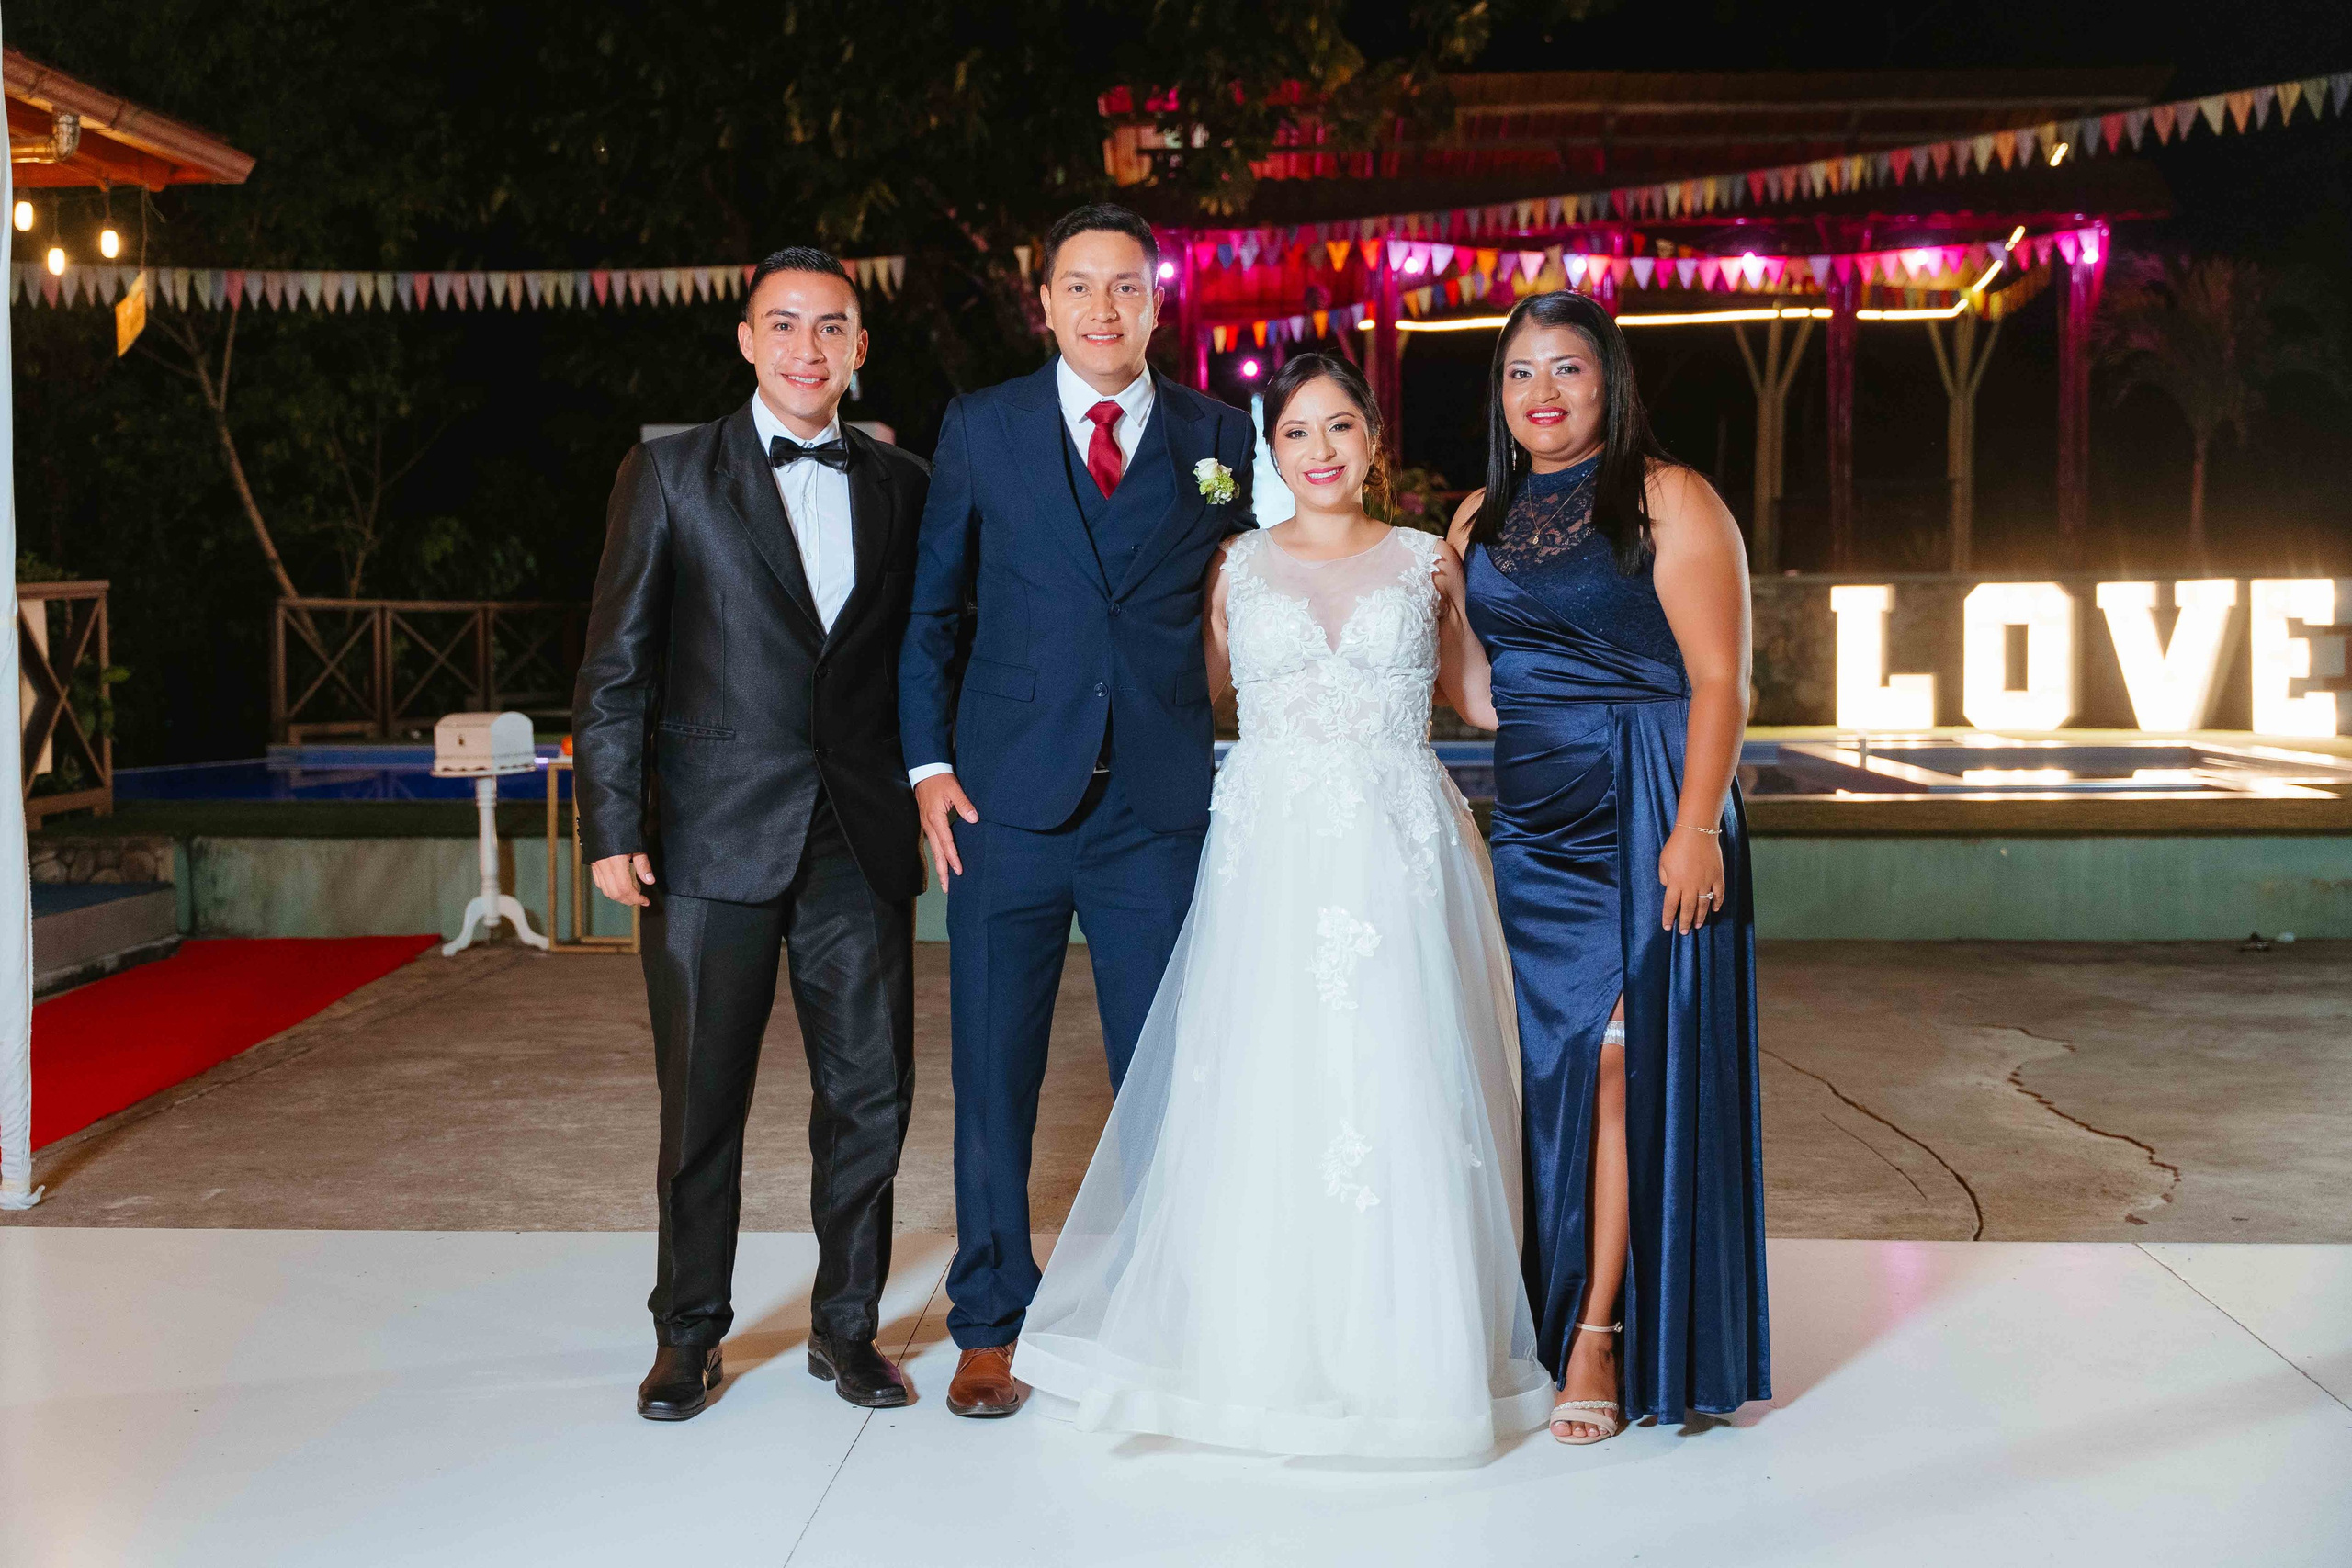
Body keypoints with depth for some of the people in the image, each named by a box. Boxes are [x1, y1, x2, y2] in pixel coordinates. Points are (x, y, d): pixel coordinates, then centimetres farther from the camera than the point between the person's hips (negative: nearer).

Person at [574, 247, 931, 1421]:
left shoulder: (901, 486, 11)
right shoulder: (668, 477, 2)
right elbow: (615, 669, 0)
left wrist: (927, 792, 4)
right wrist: (611, 828, -7)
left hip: (860, 840, 3)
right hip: (716, 839, -2)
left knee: (871, 1092, 7)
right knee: (702, 1102, 6)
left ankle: (846, 1325, 25)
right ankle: (689, 1335, 24)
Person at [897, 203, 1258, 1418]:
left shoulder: (1219, 440, 6)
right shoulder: (980, 430, 5)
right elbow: (930, 608, 8)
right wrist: (928, 764, 0)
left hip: (1159, 809, 1)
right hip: (1006, 805, 0)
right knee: (992, 1076, 6)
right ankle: (990, 1326, 22)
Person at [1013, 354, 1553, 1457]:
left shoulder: (1426, 560, 10)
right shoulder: (1237, 566, 10)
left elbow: (1481, 696, 16)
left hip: (1398, 857, 0)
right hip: (1270, 858, 0)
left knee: (1400, 1095, -3)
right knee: (1261, 1097, -1)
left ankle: (1403, 1351, 12)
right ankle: (1263, 1349, 13)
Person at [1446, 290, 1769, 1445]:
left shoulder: (1667, 500, -4)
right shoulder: (1480, 517, 14)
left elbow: (1719, 677, -10)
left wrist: (1696, 828, -18)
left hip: (1643, 818, -5)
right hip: (1529, 821, 6)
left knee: (1621, 1061, -5)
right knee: (1545, 1068, 7)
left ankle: (1598, 1338, 2)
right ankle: (1542, 1325, 17)